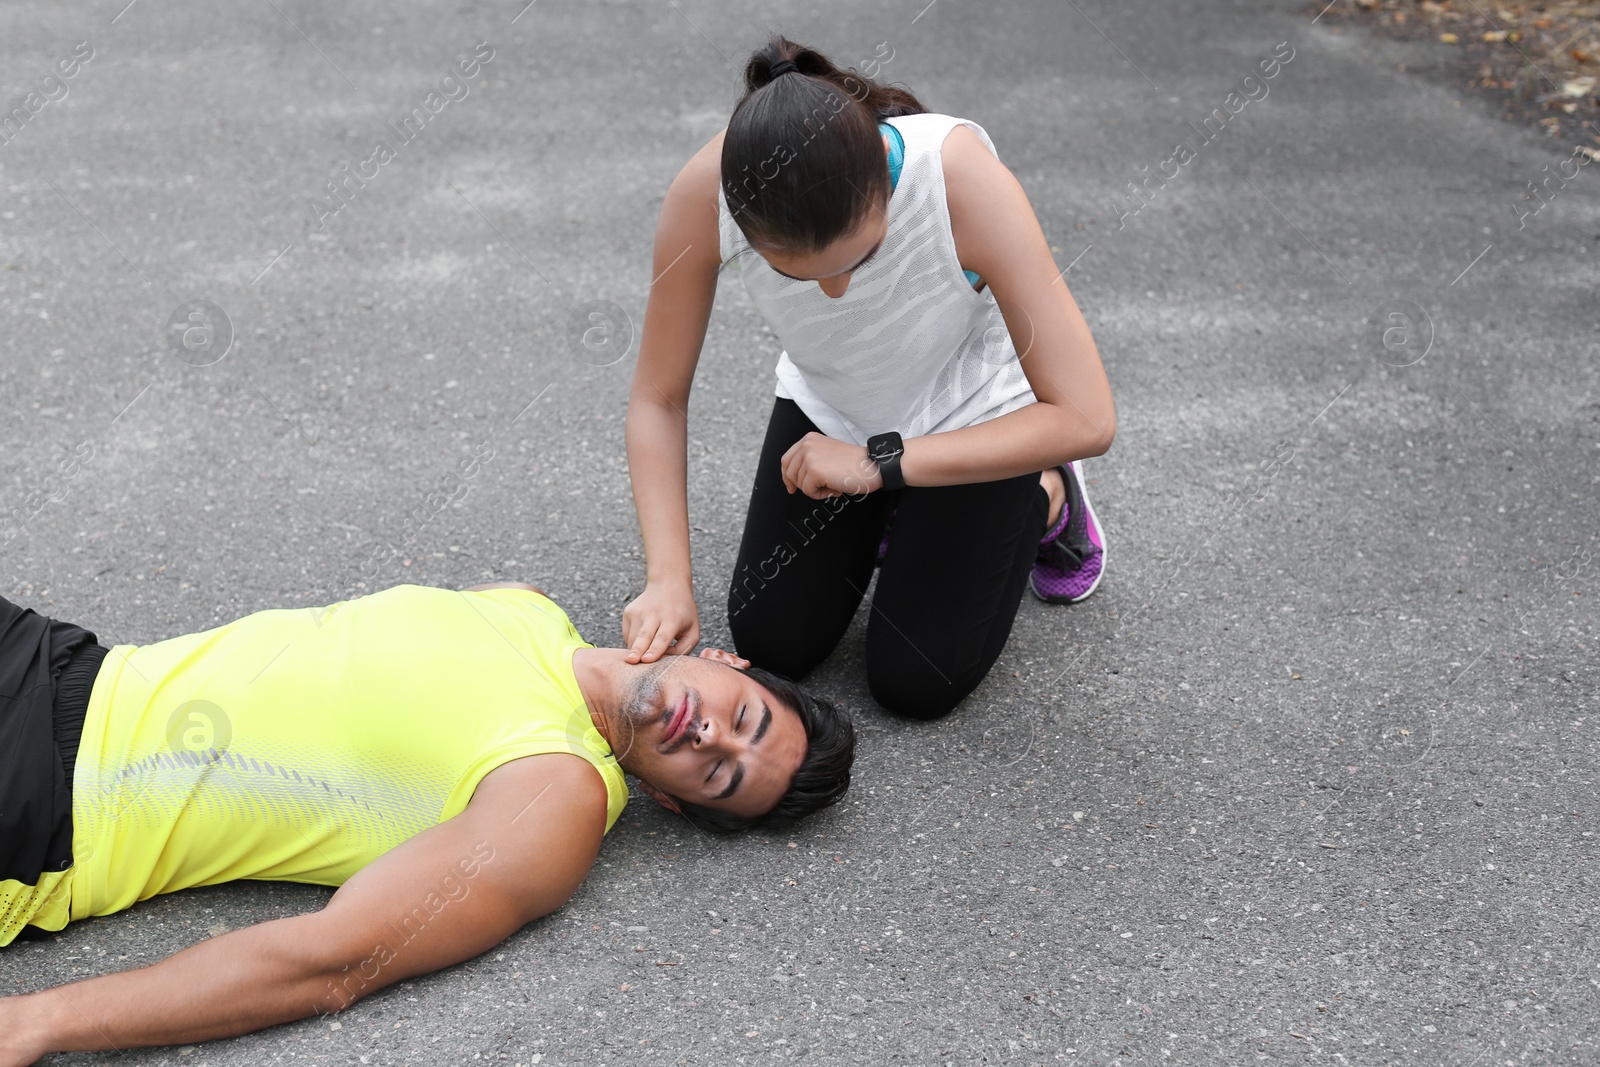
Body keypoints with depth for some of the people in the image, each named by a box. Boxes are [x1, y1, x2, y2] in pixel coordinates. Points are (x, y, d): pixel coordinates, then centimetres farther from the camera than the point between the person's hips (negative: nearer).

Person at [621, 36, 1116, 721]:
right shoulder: (705, 194, -32)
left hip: (969, 417, -3)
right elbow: (659, 400, -18)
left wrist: (879, 463, -33)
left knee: (913, 682, -4)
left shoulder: (963, 178, -39)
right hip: (827, 406, 3)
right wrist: (668, 579, -30)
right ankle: (885, 521, 27)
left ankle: (1045, 497, 18)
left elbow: (1087, 421, -34)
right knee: (771, 644, 0)